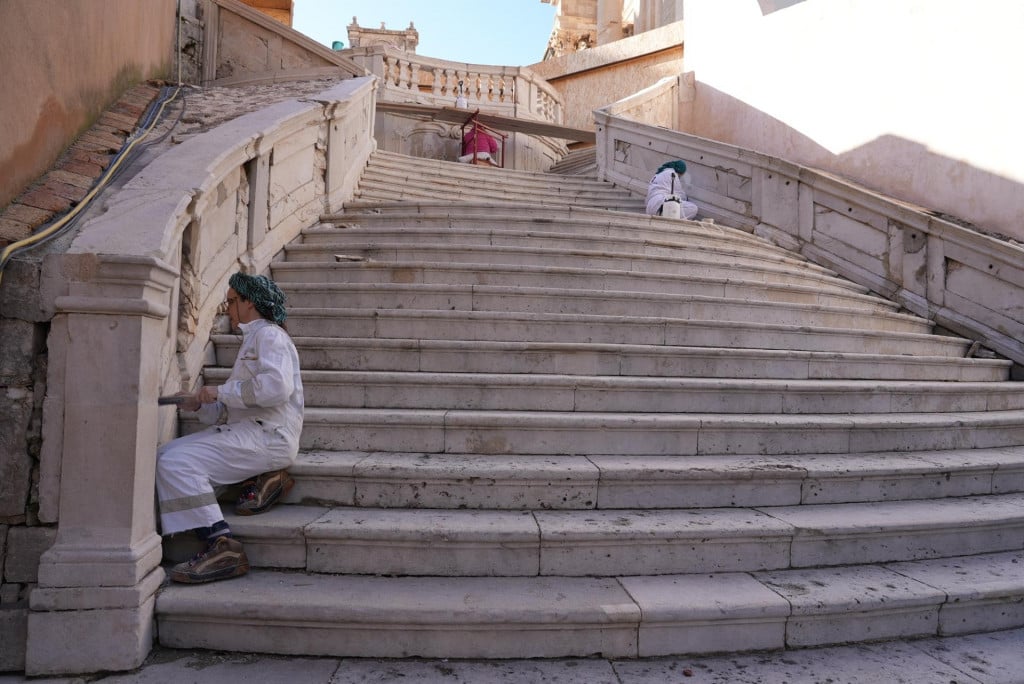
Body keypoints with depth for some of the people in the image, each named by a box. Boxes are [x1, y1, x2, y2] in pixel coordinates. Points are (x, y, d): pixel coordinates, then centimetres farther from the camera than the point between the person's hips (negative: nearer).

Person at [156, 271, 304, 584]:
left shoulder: (269, 334, -4)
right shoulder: (252, 339, 26)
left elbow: (276, 386, -24)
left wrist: (222, 391, -14)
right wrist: (199, 405, 8)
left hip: (267, 435, -10)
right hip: (246, 430, 10)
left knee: (177, 461, -20)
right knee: (166, 455, 1)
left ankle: (222, 547, -20)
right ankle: (259, 479, -3)